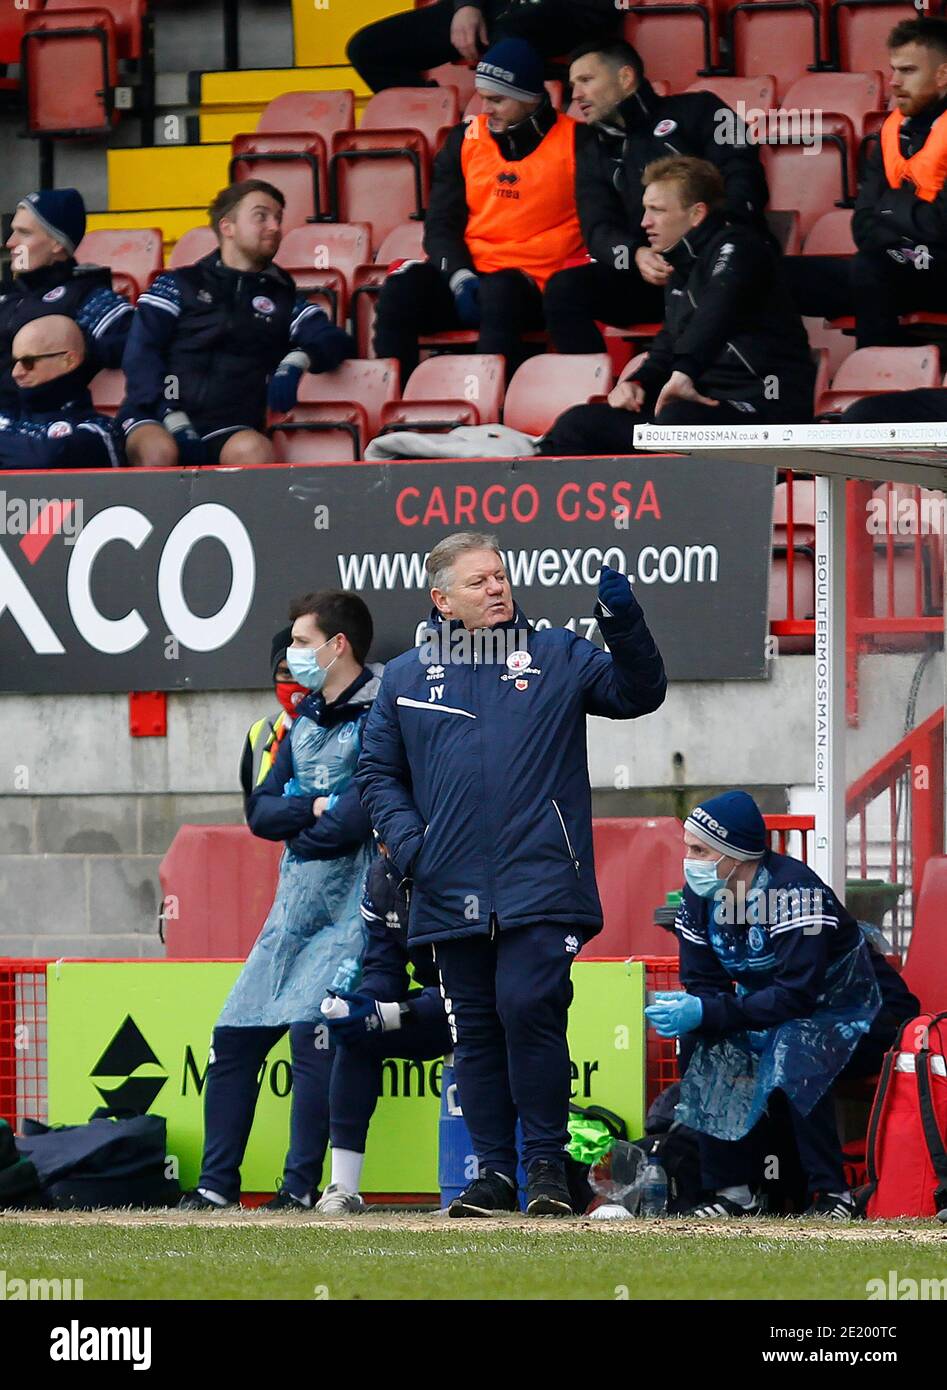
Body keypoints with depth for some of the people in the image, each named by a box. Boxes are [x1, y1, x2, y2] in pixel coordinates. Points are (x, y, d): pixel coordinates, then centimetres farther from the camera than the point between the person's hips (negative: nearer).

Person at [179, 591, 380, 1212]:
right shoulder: (306, 720, 19)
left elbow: (368, 806, -20)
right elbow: (262, 810, 13)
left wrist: (302, 833, -4)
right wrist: (316, 807, -7)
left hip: (351, 907, -9)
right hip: (293, 905, 9)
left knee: (313, 1032, -19)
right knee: (234, 1037, 5)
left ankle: (303, 1186, -13)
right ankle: (217, 1184, 11)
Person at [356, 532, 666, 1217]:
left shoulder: (558, 658, 9)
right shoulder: (406, 678, 13)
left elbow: (638, 693, 1)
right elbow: (378, 773, 17)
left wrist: (623, 622, -15)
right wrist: (406, 840, 0)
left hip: (540, 884, -3)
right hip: (451, 895, 3)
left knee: (529, 1010, -15)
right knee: (475, 1030, 6)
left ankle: (546, 1163, -7)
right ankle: (494, 1169, 13)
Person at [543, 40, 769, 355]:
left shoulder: (696, 111, 9)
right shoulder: (595, 150, 22)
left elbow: (744, 178, -4)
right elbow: (599, 231, 9)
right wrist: (635, 255, -15)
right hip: (651, 278, 5)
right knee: (564, 289, -19)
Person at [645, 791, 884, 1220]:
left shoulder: (794, 890, -32)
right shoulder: (700, 894, -10)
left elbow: (796, 995, -35)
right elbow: (703, 982, -5)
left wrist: (707, 1012, -40)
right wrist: (685, 1011, -31)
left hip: (835, 1003, -7)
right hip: (762, 1000, 7)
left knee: (794, 1066, -33)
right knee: (709, 1057, -18)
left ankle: (831, 1193, -21)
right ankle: (734, 1192, -7)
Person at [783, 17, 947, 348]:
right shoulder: (893, 129, 10)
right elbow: (865, 227, 7)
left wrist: (892, 206, -4)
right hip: (902, 266, 8)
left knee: (869, 268, -34)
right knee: (779, 276, -1)